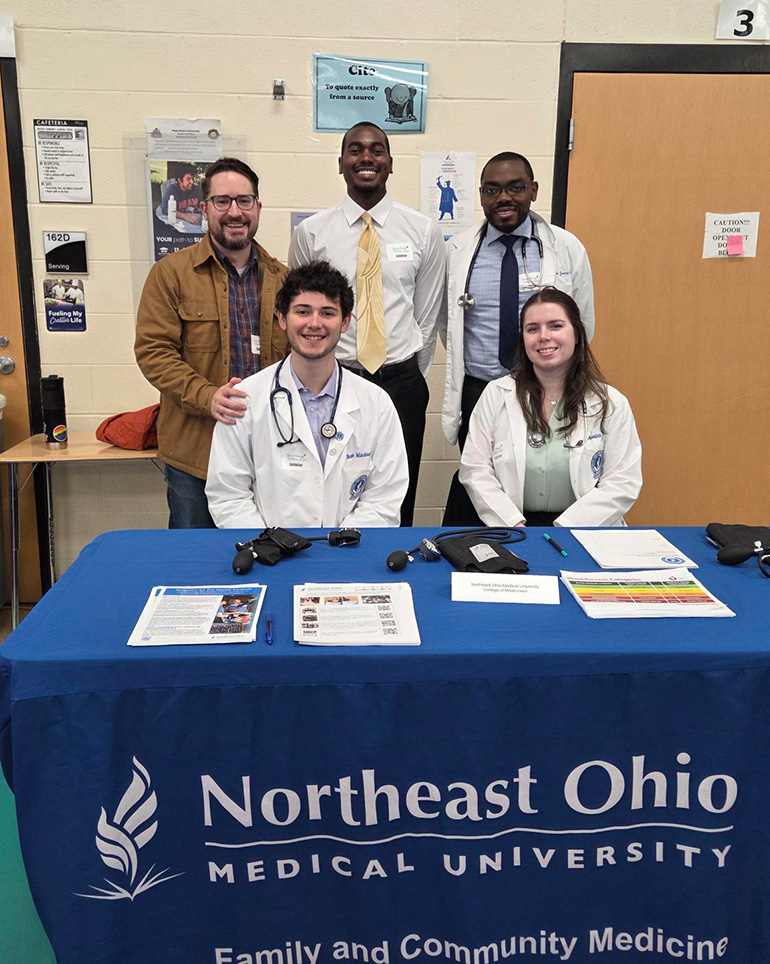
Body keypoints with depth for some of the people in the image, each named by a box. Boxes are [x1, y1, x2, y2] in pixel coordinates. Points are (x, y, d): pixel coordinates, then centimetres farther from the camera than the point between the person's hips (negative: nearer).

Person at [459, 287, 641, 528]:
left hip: (582, 530, 0)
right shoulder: (496, 394, 7)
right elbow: (474, 469, 3)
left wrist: (563, 529, -12)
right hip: (509, 529, 1)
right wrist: (514, 526, -9)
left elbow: (623, 483, 0)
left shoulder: (611, 403, 5)